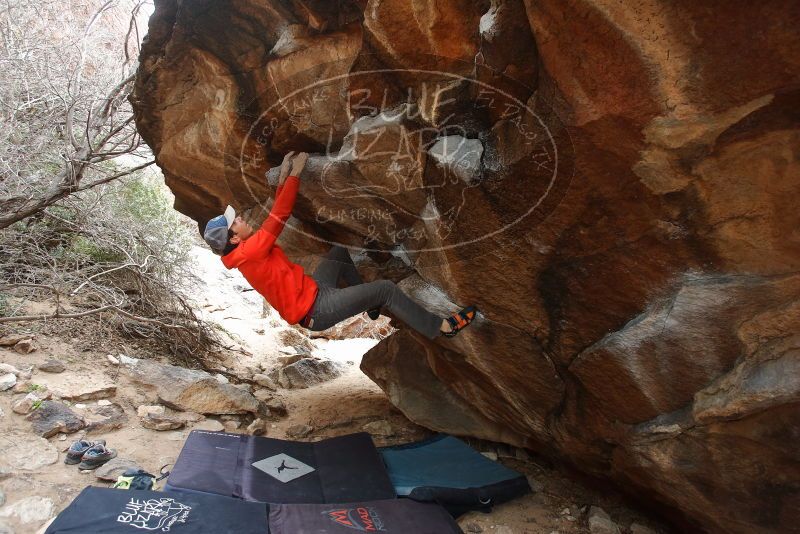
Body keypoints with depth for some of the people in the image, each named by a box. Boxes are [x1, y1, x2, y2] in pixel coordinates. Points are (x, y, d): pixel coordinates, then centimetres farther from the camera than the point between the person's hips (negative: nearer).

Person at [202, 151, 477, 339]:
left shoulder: (248, 251, 7)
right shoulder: (250, 250, -21)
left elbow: (275, 215, 12)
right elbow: (279, 215, -22)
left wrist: (283, 175, 7)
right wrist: (295, 173, -15)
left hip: (312, 291, 10)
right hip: (316, 310, -10)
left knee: (339, 252, 25)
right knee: (386, 288, -13)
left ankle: (370, 303, 30)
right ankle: (441, 327, 1)